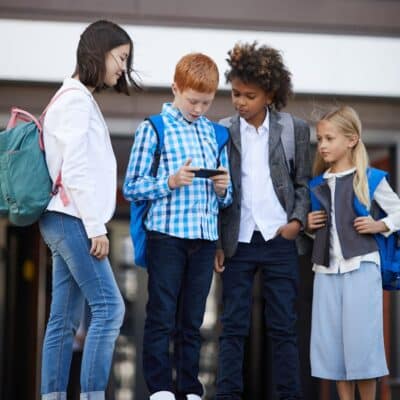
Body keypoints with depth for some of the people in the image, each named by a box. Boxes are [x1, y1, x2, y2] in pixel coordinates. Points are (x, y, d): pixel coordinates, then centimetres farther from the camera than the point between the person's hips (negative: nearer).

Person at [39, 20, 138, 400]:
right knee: (108, 307, -13)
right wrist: (96, 226, -17)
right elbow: (75, 170, -17)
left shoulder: (78, 99, 21)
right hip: (71, 219, -10)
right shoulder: (76, 99, -9)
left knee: (64, 320, 4)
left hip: (65, 220, 10)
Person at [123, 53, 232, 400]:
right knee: (162, 317, -2)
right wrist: (170, 181, -16)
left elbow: (225, 198, 19)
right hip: (167, 234, -4)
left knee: (193, 320, 10)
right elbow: (131, 188, -3)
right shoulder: (154, 129, 0)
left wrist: (223, 189, -4)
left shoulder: (215, 133, 14)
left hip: (205, 237, 4)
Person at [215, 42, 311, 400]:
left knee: (284, 326, 4)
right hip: (238, 241, 0)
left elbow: (304, 182, 8)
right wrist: (216, 243, 1)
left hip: (279, 240, 0)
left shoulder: (295, 130, 3)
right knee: (233, 326, 3)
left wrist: (298, 220, -8)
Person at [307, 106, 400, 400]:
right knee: (331, 341, 4)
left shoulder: (369, 179, -1)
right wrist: (307, 224, 3)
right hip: (327, 268, 5)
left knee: (361, 338, -4)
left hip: (361, 267, -4)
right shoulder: (317, 184, 11)